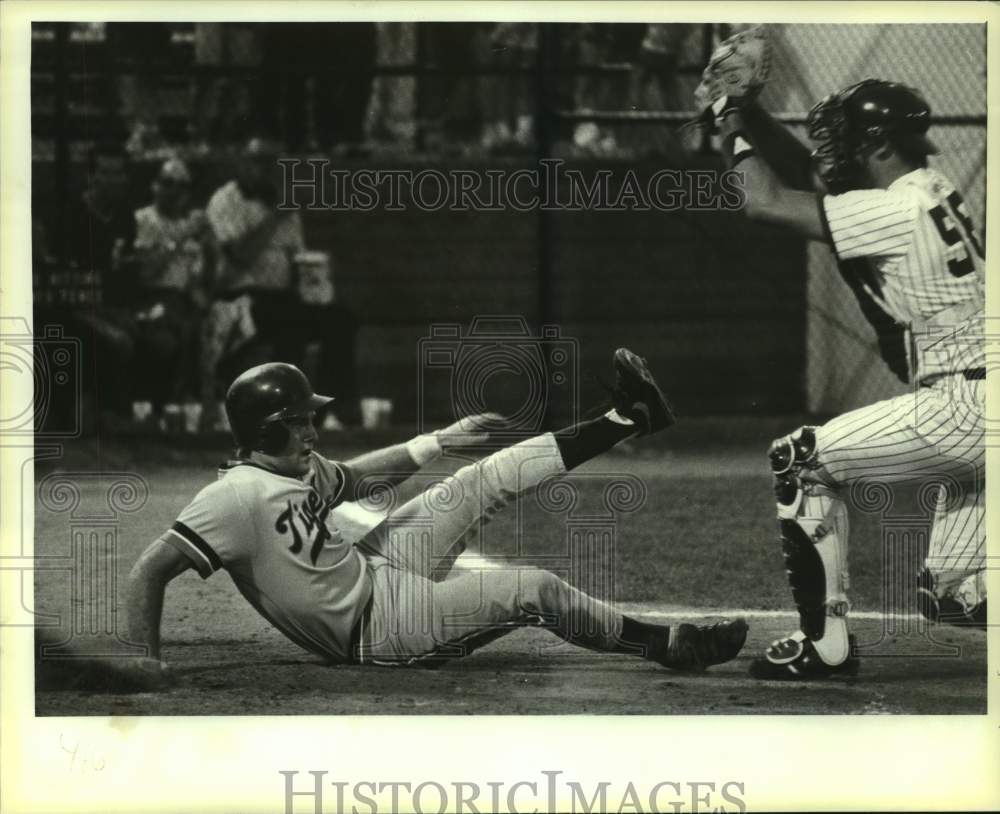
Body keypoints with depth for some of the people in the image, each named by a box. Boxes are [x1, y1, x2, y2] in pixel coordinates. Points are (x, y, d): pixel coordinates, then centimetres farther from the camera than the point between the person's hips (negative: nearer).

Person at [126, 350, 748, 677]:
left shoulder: (297, 465, -1)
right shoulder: (237, 496, -29)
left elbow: (356, 477, 20)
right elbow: (149, 573, -33)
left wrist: (438, 442, 19)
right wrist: (147, 675, -38)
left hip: (375, 566, 9)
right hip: (377, 627, -9)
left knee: (490, 479, 7)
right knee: (538, 591, -13)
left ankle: (628, 420, 19)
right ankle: (668, 646, 4)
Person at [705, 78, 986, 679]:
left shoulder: (896, 211, -15)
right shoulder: (930, 190, 13)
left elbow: (766, 201, -14)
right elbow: (811, 175, 25)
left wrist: (734, 124, 1)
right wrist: (746, 111, 16)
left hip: (966, 406, -10)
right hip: (976, 409, 10)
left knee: (802, 459, 2)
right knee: (952, 598, 14)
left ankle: (825, 643, 2)